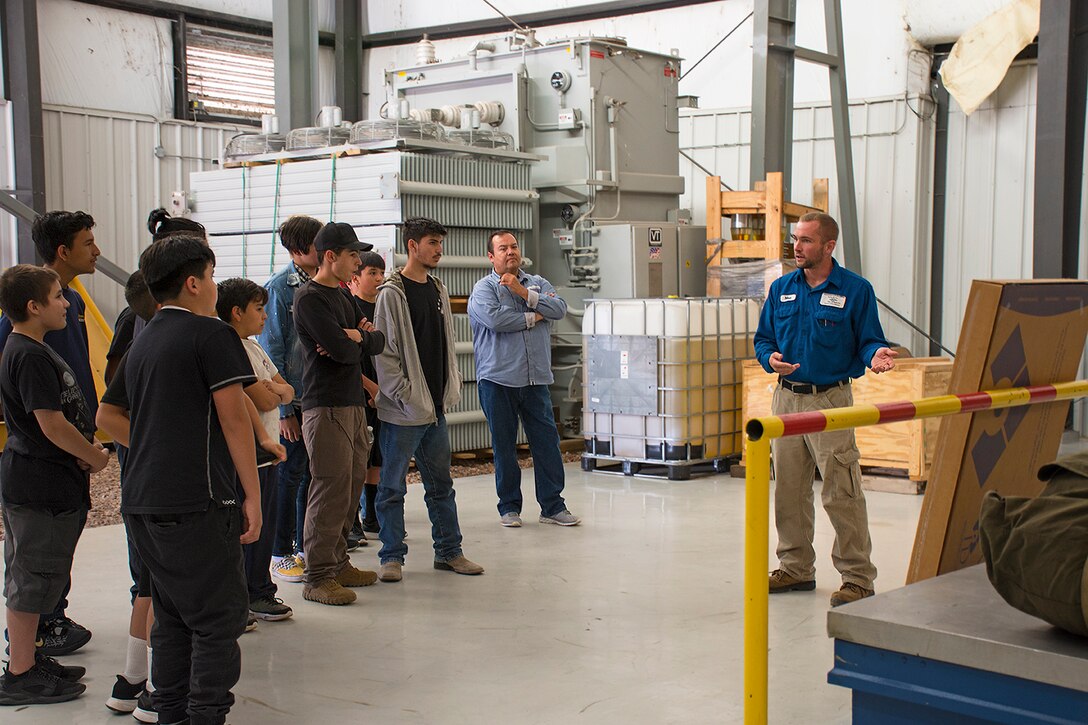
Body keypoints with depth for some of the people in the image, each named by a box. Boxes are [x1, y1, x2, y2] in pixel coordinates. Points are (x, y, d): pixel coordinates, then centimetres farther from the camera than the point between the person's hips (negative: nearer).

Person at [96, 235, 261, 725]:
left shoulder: (143, 342, 16)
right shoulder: (210, 333, -7)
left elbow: (108, 416, 23)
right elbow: (233, 417, -12)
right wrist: (252, 496, -9)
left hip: (141, 502, 8)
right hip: (197, 503, -8)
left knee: (173, 615, 16)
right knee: (217, 620, -2)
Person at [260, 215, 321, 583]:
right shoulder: (279, 287, -11)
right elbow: (272, 352, -12)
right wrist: (284, 409, -13)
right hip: (294, 399, -6)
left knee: (314, 473, 13)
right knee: (290, 474, 2)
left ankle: (307, 548, 25)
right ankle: (281, 554, 15)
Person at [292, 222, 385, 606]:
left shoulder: (341, 297, 19)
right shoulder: (309, 298, -10)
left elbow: (378, 341, 14)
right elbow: (343, 351, -19)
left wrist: (357, 338, -7)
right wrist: (360, 339, 1)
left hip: (353, 404, 9)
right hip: (326, 406, -9)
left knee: (351, 488, 11)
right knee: (330, 492, -8)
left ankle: (338, 563, 21)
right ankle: (318, 577, -2)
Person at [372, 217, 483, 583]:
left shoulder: (438, 290, 12)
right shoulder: (392, 293, -11)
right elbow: (383, 353, -14)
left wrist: (451, 390, 10)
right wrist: (405, 396, -17)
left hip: (436, 407, 7)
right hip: (403, 411, -7)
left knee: (441, 483, 14)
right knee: (393, 487, 3)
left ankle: (449, 551, 23)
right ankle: (392, 557, 13)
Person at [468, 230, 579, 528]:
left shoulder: (538, 283, 14)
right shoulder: (484, 288, 1)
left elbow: (559, 308, -4)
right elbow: (495, 318, -19)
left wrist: (523, 291, -12)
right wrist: (532, 317, -5)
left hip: (536, 379, 3)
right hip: (498, 380, -3)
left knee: (547, 440, 2)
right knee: (504, 445, 5)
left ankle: (553, 506, 11)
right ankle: (509, 506, 16)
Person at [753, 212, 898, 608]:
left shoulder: (856, 290, -3)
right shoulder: (781, 289, 10)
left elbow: (869, 340, -1)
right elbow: (763, 337, 15)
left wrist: (876, 355, -23)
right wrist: (771, 358, -7)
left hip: (831, 400, -5)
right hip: (787, 397, 5)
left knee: (842, 493, -7)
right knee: (788, 490, 11)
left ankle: (857, 578, 2)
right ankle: (796, 568, 25)